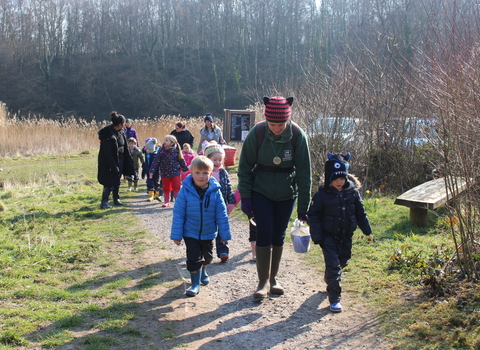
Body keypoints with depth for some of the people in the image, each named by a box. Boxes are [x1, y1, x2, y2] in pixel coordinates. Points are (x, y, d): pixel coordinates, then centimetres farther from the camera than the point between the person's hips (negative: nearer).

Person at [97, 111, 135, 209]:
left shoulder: (121, 132, 5)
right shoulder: (108, 134, -21)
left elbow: (125, 148, 13)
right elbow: (107, 152, -22)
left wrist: (129, 161, 14)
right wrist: (113, 166, -23)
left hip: (120, 160, 8)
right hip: (110, 162, -8)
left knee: (117, 181, 14)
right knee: (110, 182, -6)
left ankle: (116, 199, 25)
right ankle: (104, 202, 2)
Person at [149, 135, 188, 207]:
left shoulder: (176, 151, -7)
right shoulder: (161, 151, -7)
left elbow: (181, 160, 6)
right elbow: (156, 161, -6)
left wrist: (185, 169, 14)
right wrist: (152, 171, -9)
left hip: (175, 172, -1)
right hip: (165, 173, 1)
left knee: (176, 188, 2)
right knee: (166, 188, 11)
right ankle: (166, 202, 25)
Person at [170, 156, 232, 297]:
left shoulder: (215, 191, -14)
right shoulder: (185, 191, -18)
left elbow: (221, 214, -7)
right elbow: (178, 214, -12)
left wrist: (224, 234, -4)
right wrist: (176, 235, -11)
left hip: (208, 233, 3)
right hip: (190, 233, -3)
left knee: (207, 256, 23)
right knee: (194, 258, -3)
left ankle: (203, 272, 52)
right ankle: (195, 284, 15)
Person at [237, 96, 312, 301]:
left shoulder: (297, 135, -16)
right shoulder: (257, 133, -17)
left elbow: (304, 172, -10)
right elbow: (245, 167, -7)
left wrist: (303, 207, -10)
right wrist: (245, 198, -9)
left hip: (286, 194, 1)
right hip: (261, 192, -1)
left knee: (278, 236, 10)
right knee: (264, 234, -6)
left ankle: (273, 278, 26)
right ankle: (263, 282, 6)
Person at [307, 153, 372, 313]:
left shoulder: (353, 192, -3)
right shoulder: (322, 195, -12)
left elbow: (360, 213, 9)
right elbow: (314, 215, -8)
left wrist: (367, 230, 12)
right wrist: (317, 236, -13)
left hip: (346, 236, 4)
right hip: (329, 236, -4)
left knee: (342, 262, 18)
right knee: (333, 265, -8)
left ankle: (331, 283, 47)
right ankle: (334, 299, -2)